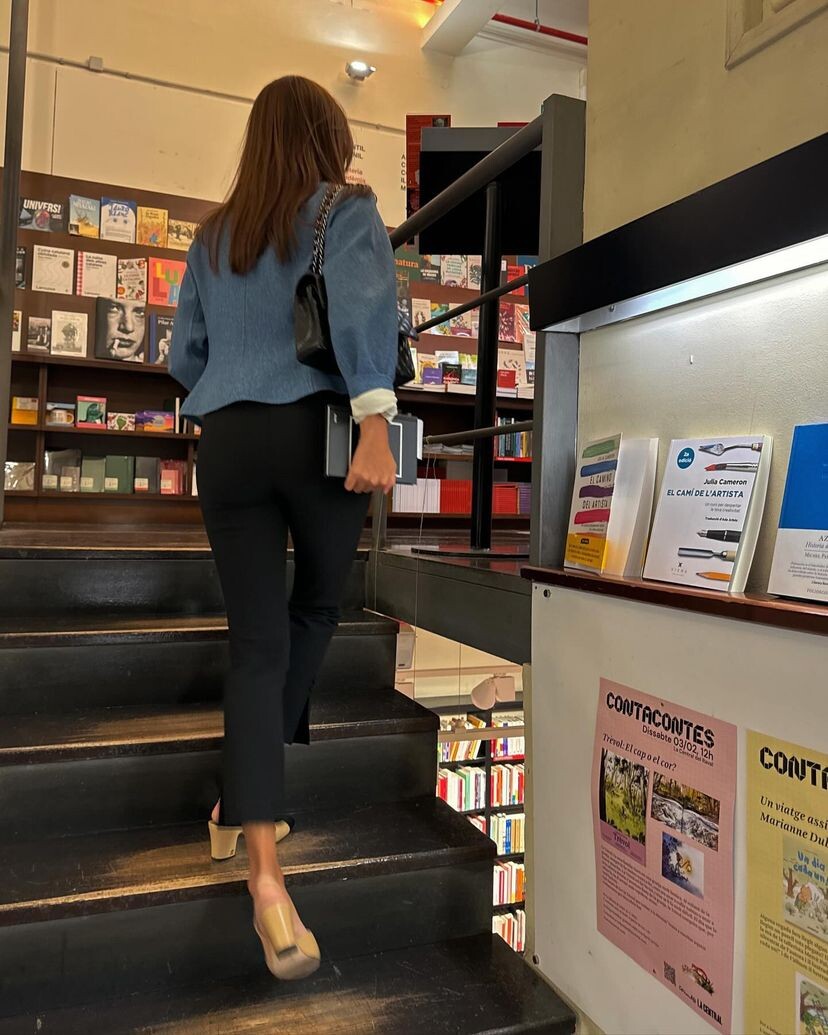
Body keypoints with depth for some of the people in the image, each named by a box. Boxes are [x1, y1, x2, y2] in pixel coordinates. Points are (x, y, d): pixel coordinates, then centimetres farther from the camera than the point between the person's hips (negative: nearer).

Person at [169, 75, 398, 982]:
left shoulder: (214, 234, 19)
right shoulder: (347, 210, 6)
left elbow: (185, 356, 18)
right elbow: (360, 298, -16)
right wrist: (375, 417, -25)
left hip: (227, 443, 4)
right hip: (316, 431, -3)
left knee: (256, 641, 2)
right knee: (315, 610, 19)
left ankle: (265, 873, -7)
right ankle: (245, 799, 27)